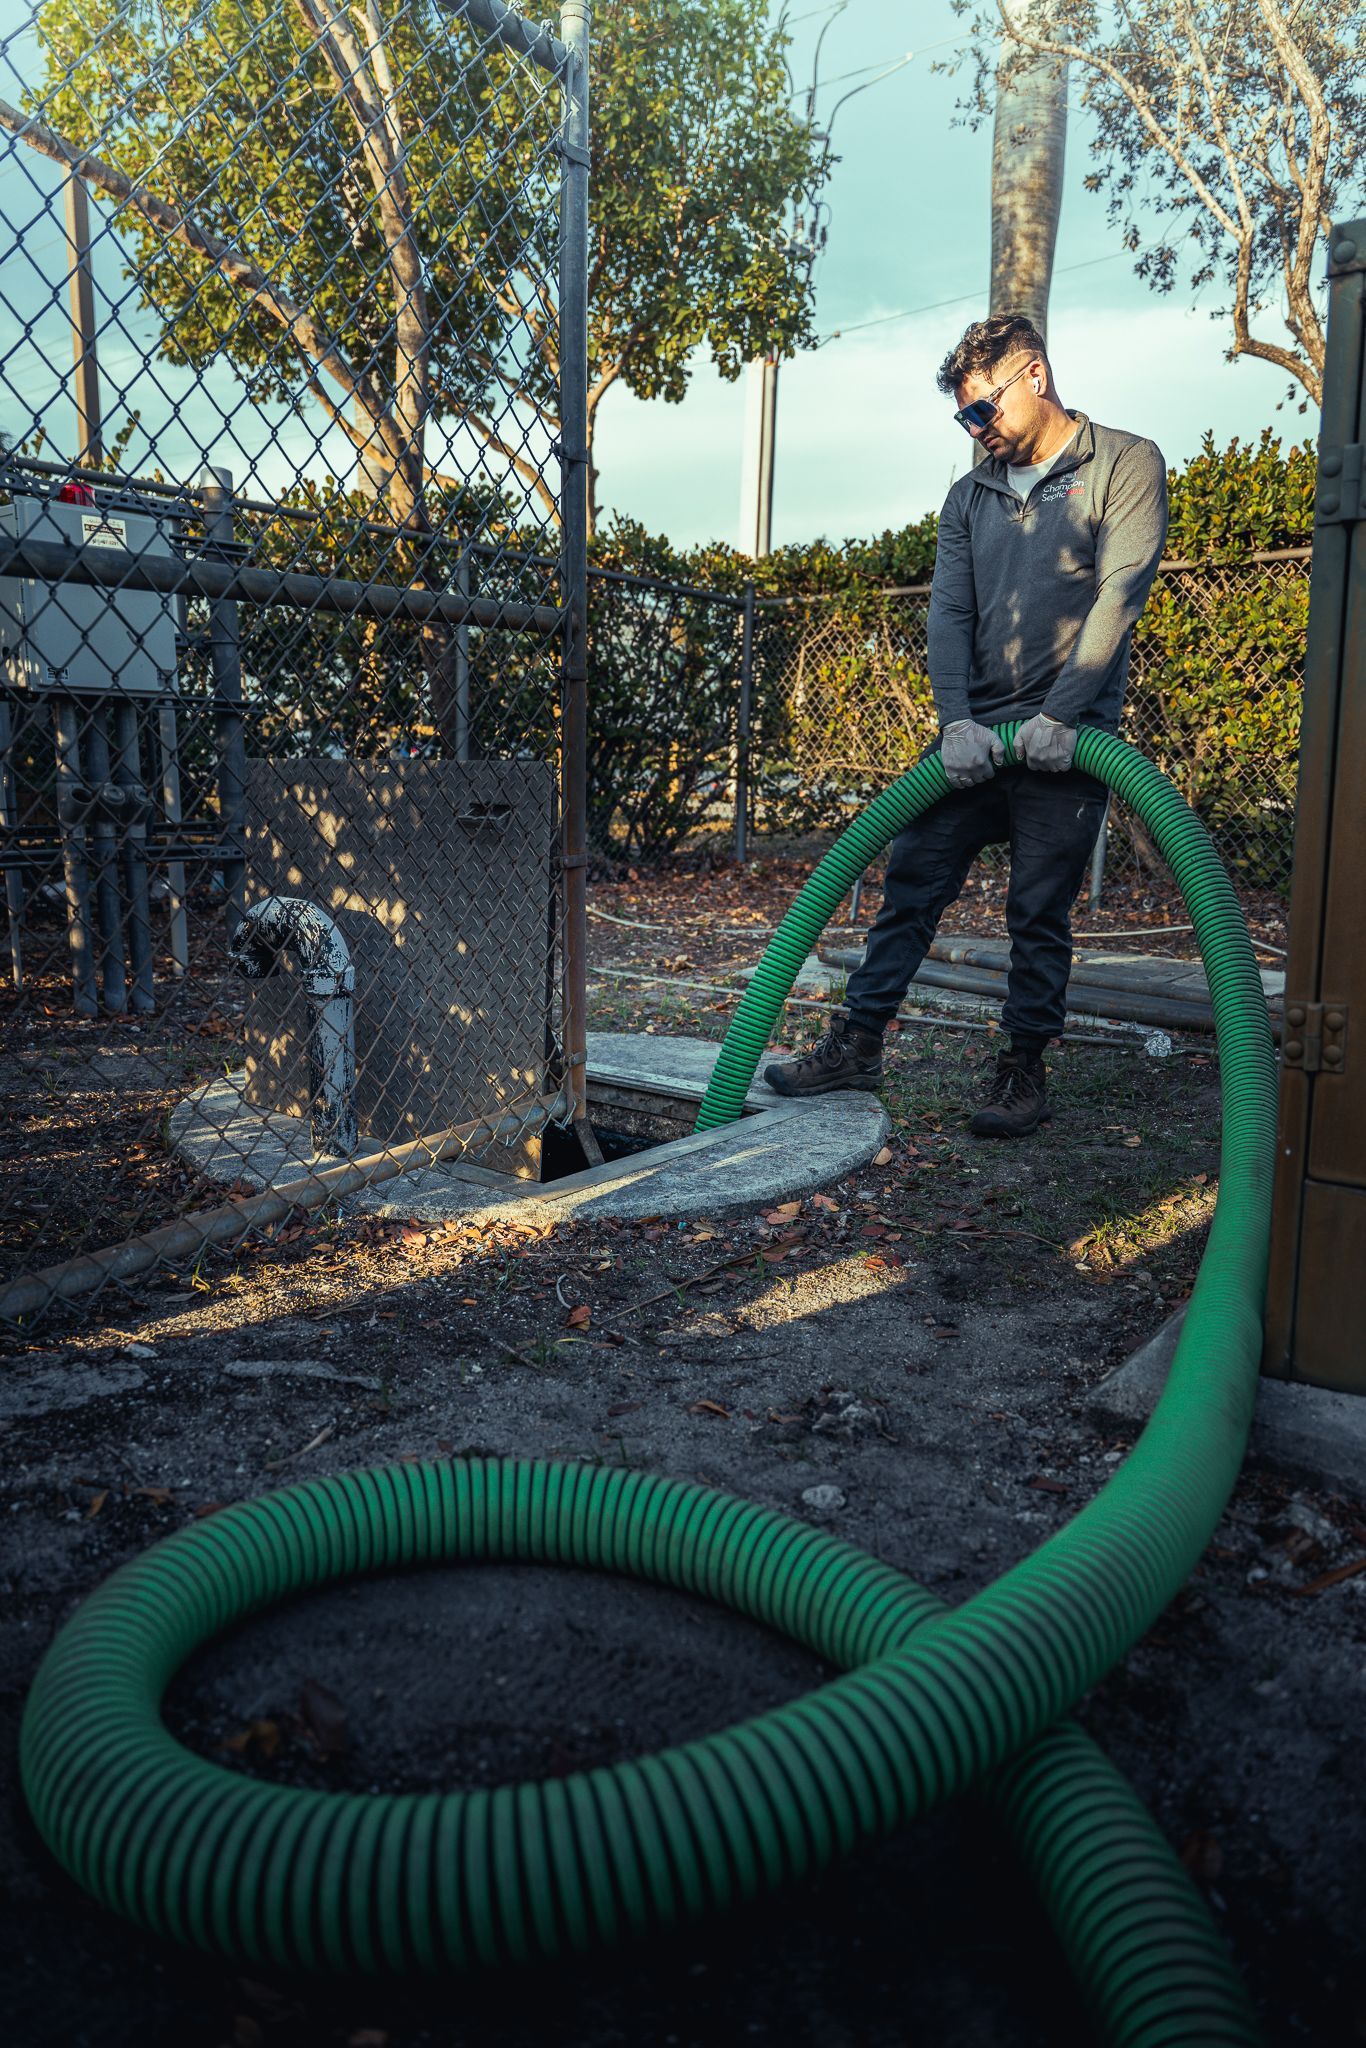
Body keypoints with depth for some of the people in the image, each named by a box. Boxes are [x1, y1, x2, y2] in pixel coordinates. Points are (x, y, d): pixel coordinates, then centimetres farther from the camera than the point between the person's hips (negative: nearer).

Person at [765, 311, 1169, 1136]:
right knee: (912, 881, 2)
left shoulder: (1126, 464, 1)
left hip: (1067, 737, -4)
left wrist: (1060, 715, -18)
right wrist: (957, 720, -10)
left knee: (1040, 912, 0)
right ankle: (858, 1043, 10)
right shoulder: (971, 495, 15)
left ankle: (1026, 1073, 12)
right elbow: (949, 614, 6)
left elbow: (1119, 595, -10)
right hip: (973, 735, 5)